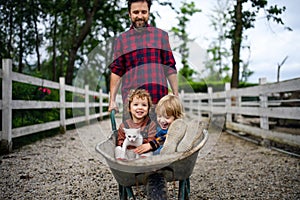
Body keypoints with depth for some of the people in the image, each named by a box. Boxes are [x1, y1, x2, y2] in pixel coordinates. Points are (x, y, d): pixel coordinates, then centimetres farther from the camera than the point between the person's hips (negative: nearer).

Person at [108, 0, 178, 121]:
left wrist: (176, 96, 6)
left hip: (160, 98, 1)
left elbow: (170, 69, 10)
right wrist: (112, 100, 0)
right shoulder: (121, 40, 10)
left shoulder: (161, 35, 11)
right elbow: (116, 72, 8)